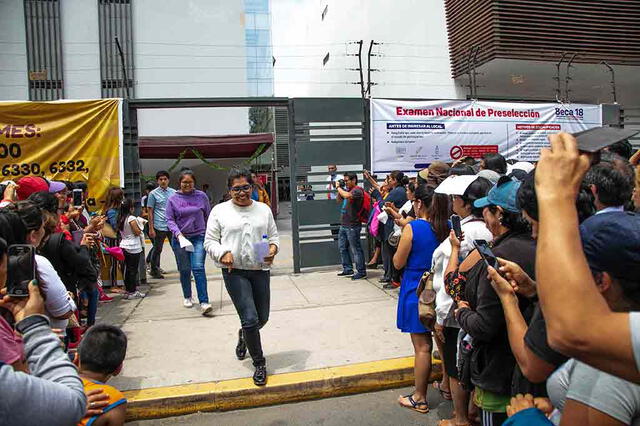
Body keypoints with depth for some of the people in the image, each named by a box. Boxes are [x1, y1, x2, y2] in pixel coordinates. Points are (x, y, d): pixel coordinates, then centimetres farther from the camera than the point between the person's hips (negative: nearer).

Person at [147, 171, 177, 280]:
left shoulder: (174, 192, 8)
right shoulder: (153, 194, -1)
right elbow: (150, 212, 0)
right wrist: (151, 229, -5)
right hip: (159, 227, -2)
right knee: (157, 249, 8)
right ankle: (154, 270, 23)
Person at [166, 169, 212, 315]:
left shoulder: (201, 196, 1)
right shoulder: (172, 199, 0)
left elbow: (208, 216, 9)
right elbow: (170, 220, -2)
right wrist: (178, 234, -17)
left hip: (199, 237, -1)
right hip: (180, 238, 1)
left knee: (198, 268, -12)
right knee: (184, 270, 11)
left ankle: (204, 302, -13)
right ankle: (187, 297, 31)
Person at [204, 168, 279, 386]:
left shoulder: (264, 209, 9)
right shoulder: (220, 211, 0)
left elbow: (274, 236, 13)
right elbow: (210, 241, 1)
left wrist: (273, 249, -9)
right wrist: (223, 253, -18)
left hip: (260, 270, 4)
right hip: (234, 272, -3)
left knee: (262, 318, 13)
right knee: (250, 319, -9)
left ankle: (243, 336, 48)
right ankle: (259, 364, 13)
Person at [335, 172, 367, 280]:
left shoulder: (357, 190, -13)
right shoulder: (347, 190, 12)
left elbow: (347, 195, -32)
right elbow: (339, 200, 23)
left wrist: (338, 188, -16)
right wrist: (339, 189, 8)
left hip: (352, 226, -9)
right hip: (343, 225, 9)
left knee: (356, 249, -2)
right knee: (342, 247, 16)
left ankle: (361, 272, 8)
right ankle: (348, 269, 27)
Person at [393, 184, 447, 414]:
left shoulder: (412, 228, -17)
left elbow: (398, 263, -12)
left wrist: (402, 239, 3)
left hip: (416, 289, -5)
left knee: (422, 346, 3)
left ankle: (419, 398, 16)